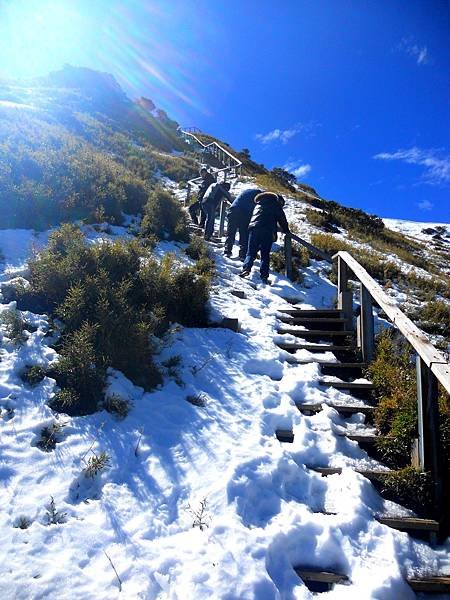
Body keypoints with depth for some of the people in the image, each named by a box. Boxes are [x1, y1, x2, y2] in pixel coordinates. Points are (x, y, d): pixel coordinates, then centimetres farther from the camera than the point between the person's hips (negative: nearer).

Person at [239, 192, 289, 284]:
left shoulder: (258, 204, 31)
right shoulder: (276, 204, 18)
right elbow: (282, 218, 18)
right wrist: (286, 230, 29)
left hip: (253, 228, 3)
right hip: (268, 230, -3)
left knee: (251, 252, 2)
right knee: (265, 255, -1)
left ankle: (246, 268, -20)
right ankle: (264, 276, -11)